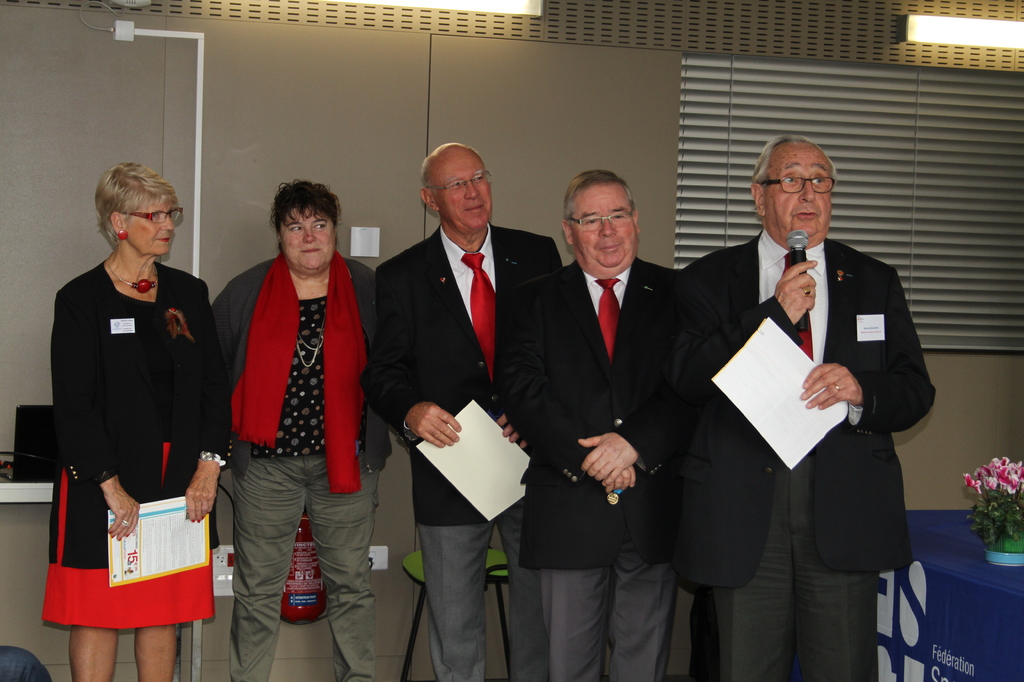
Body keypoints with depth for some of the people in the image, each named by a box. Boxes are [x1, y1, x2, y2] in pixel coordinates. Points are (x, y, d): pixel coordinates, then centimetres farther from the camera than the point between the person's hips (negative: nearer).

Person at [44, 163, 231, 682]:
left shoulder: (188, 293, 11)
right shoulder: (81, 299, -3)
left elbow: (214, 385, 10)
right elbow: (73, 405, -9)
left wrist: (208, 466, -3)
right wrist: (113, 488, -15)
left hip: (181, 481, 4)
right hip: (103, 485, -4)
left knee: (164, 609, 8)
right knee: (96, 611, -1)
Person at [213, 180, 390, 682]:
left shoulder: (367, 289, 4)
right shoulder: (245, 292, 4)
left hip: (345, 461, 0)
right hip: (266, 464, 0)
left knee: (351, 585, 7)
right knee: (258, 590, 6)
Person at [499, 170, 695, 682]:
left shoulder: (677, 295, 7)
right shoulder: (534, 301, 8)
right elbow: (523, 389, -4)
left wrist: (634, 442, -17)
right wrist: (587, 457, -14)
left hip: (655, 509, 0)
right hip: (568, 511, 0)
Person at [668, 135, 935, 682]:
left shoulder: (874, 282, 13)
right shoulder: (709, 281, 8)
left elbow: (916, 391, 8)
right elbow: (686, 379, -6)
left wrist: (862, 390, -14)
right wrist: (774, 315, -13)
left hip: (845, 507, 1)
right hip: (744, 506, -1)